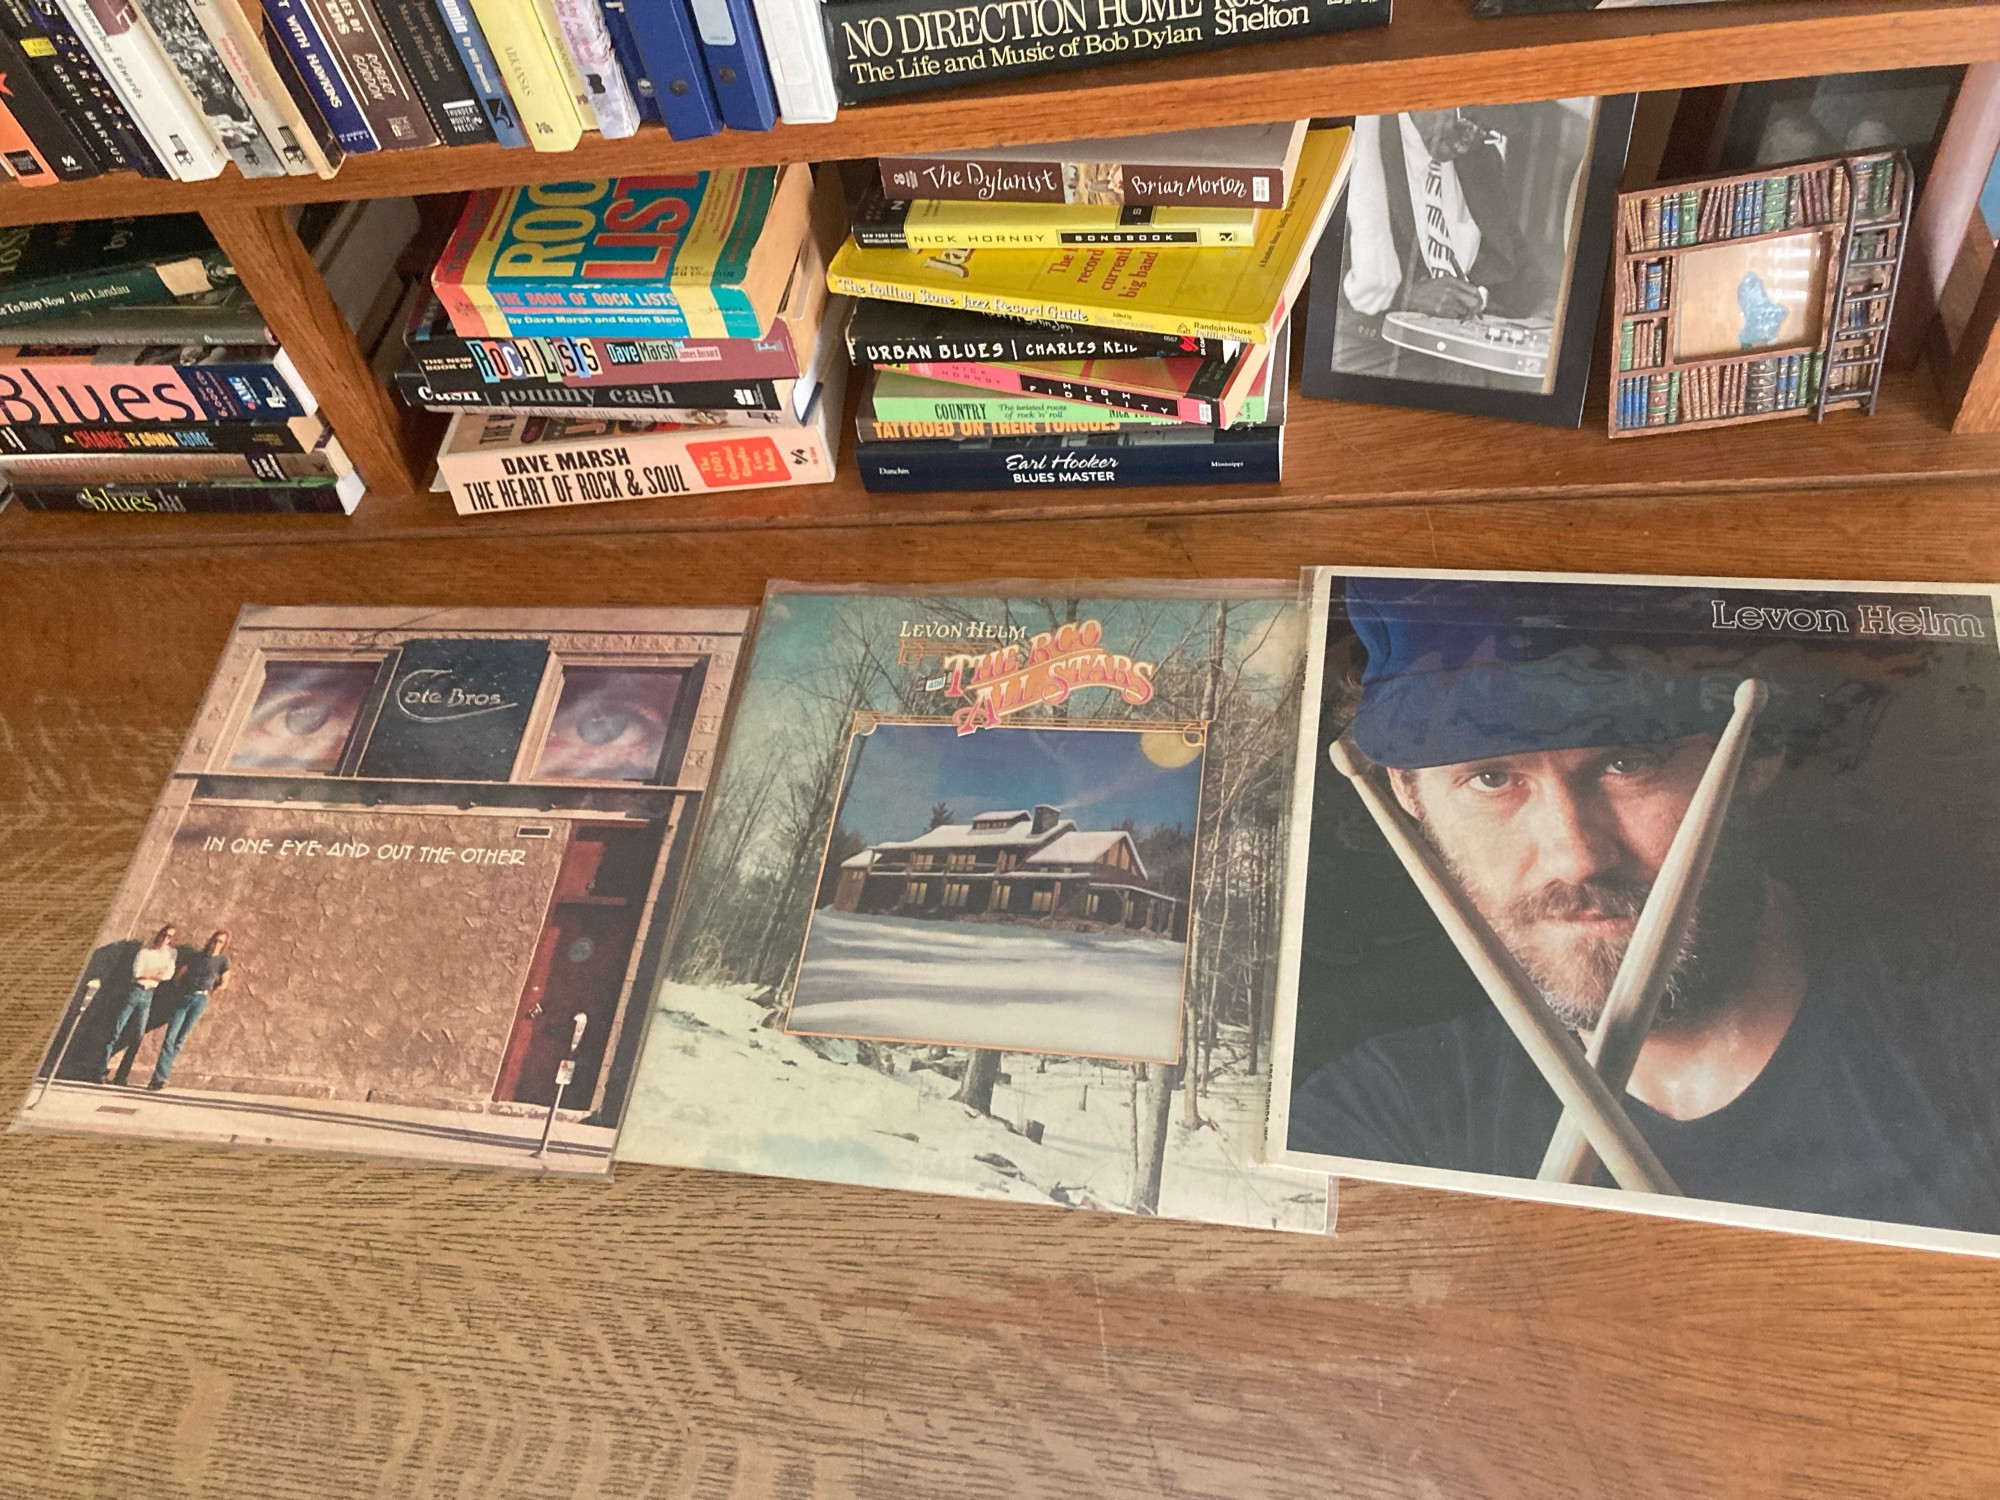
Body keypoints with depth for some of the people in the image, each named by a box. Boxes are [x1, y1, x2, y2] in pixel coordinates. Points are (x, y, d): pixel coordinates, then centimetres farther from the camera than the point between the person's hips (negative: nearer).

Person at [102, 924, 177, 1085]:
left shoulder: (172, 953, 8)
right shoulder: (145, 949, 2)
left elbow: (168, 975, -7)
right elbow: (137, 973, -8)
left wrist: (147, 974, -8)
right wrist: (156, 974, -4)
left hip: (149, 996, 2)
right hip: (135, 992, -2)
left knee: (138, 1036, -1)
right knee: (116, 1031, -5)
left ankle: (122, 1076, 4)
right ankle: (102, 1071, -1)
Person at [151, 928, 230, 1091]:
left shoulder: (222, 960, 4)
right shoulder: (197, 956, 12)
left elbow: (224, 984, 6)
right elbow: (179, 975, 17)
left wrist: (208, 993, 8)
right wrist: (183, 989, 9)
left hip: (199, 1001, -2)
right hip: (183, 998, 2)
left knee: (180, 1039, -2)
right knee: (170, 1038, -8)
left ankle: (161, 1077, 3)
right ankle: (159, 1078, -10)